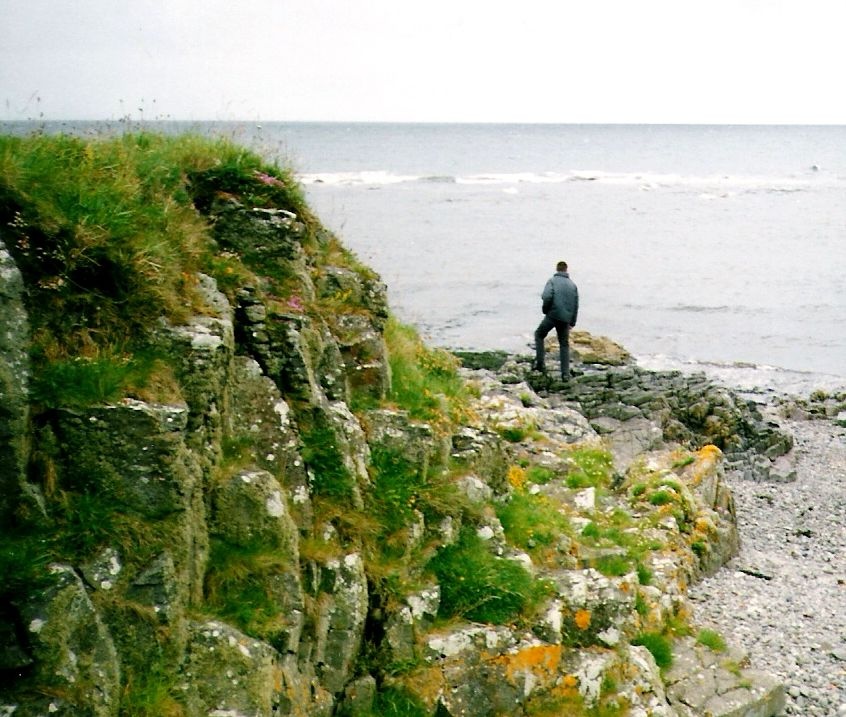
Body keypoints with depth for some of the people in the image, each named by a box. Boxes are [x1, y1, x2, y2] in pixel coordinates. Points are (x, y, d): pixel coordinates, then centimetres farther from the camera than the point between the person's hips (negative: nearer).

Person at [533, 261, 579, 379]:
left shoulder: (552, 280, -1)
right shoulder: (573, 284, 13)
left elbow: (547, 296, -17)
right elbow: (576, 305, 12)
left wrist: (545, 310, 0)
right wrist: (572, 322, 17)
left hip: (552, 315, -4)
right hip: (566, 319, 4)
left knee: (539, 334, 18)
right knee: (564, 345, 12)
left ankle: (539, 362, 8)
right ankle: (565, 373, 6)